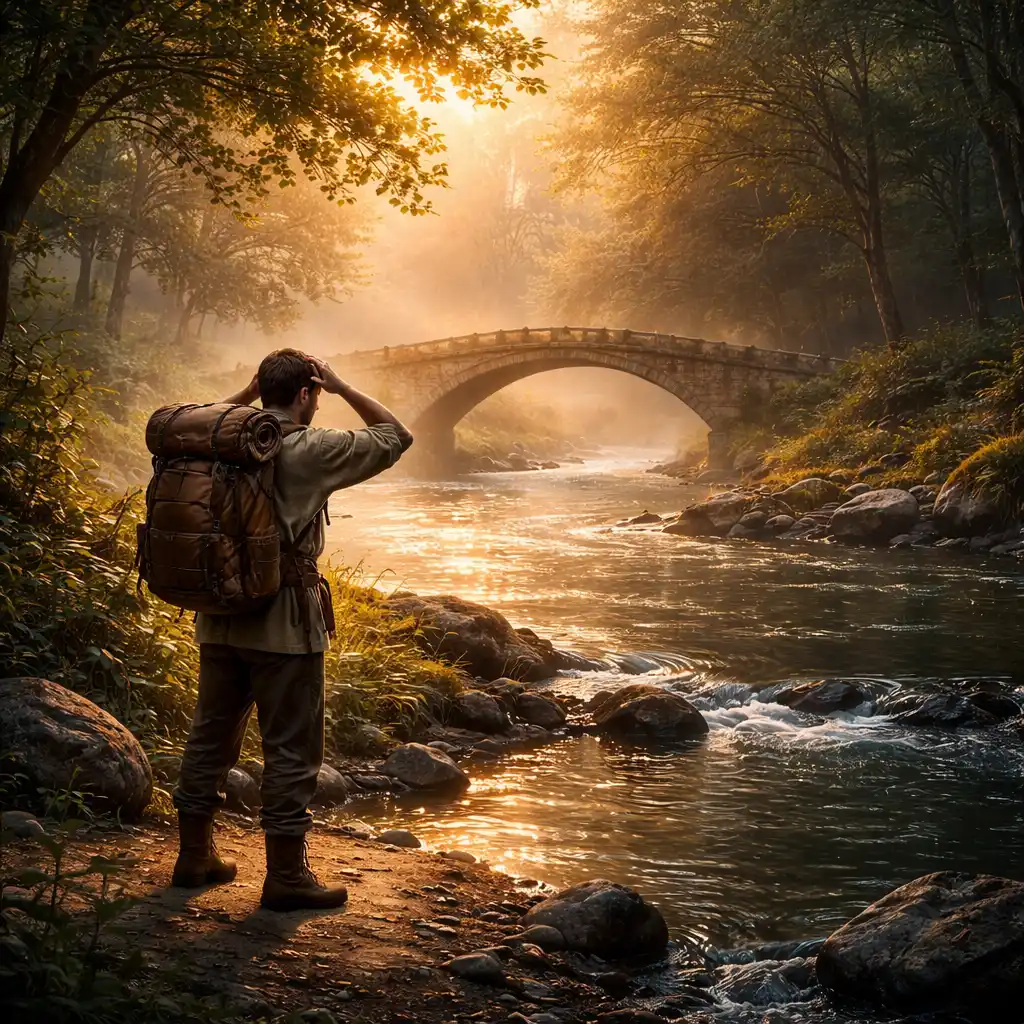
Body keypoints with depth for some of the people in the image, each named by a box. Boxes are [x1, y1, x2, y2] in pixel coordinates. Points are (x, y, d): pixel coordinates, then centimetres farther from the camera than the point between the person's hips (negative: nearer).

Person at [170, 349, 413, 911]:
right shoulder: (310, 449, -13)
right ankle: (286, 874, 6)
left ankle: (194, 854, 26)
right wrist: (340, 386, 0)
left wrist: (245, 395, 20)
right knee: (291, 748, 2)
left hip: (220, 617, 7)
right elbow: (393, 436, -3)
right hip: (284, 621, -6)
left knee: (211, 734, 16)